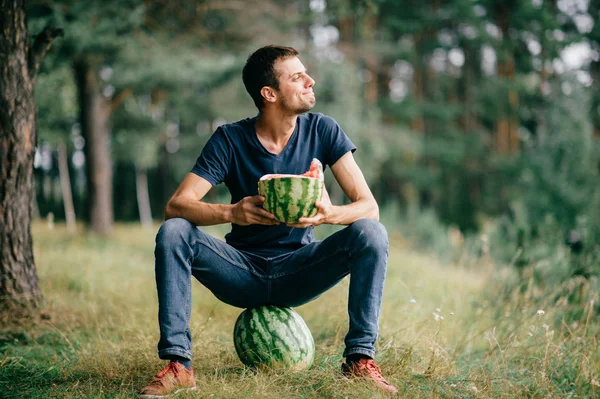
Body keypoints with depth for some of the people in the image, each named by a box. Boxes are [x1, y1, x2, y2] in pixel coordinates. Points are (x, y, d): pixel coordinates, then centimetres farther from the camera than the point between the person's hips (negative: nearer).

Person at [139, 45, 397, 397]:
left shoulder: (322, 130, -7)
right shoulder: (230, 140, -10)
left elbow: (369, 206, -12)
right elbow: (176, 206, -19)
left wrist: (329, 214, -36)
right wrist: (231, 212, -39)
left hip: (299, 273, 1)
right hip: (243, 273, 0)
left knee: (371, 234, -24)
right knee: (173, 233, -25)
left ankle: (360, 359, -18)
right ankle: (178, 364, -21)